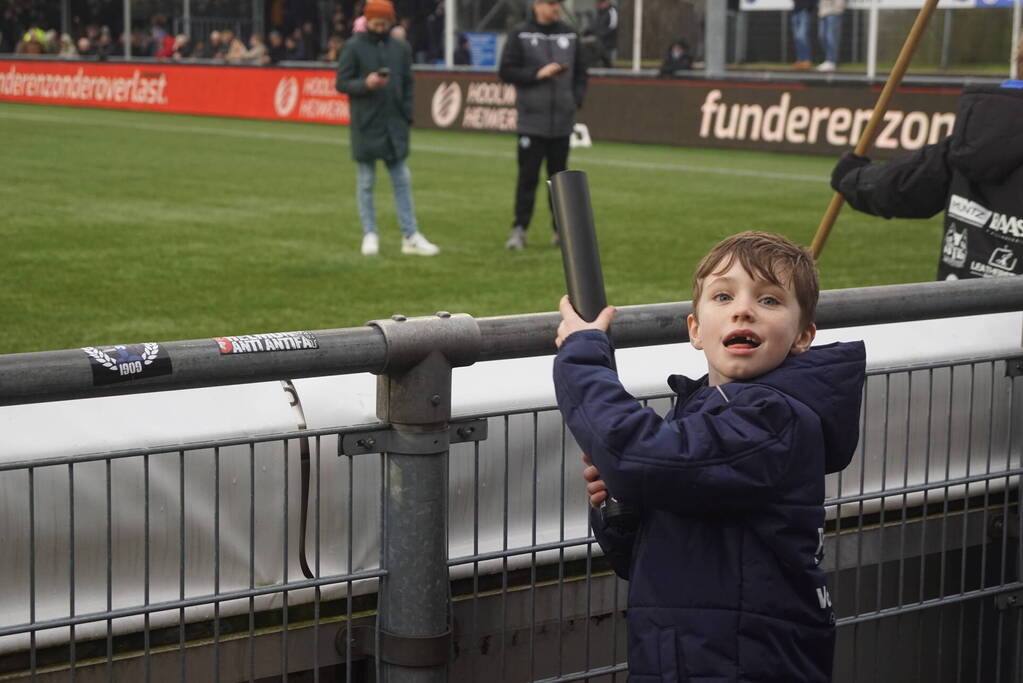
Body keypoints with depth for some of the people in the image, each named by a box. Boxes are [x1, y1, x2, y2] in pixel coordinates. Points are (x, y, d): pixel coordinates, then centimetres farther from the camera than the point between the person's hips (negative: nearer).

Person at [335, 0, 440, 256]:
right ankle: (370, 235, 12)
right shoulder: (353, 47, -2)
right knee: (366, 182, 4)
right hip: (365, 126, -3)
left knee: (402, 180, 4)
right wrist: (365, 84, -20)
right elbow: (342, 83, -3)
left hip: (394, 126, 3)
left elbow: (407, 86, 13)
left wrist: (407, 117, 4)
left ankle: (411, 236, 6)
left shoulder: (401, 48, 8)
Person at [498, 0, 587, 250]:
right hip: (532, 119, -3)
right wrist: (537, 74, -14)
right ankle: (519, 229, 1)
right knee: (527, 176, -3)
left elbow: (581, 72, 15)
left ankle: (561, 229, 17)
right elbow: (506, 71, -4)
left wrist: (576, 99, 1)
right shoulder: (520, 35, 0)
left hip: (562, 121, 3)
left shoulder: (570, 35, 10)